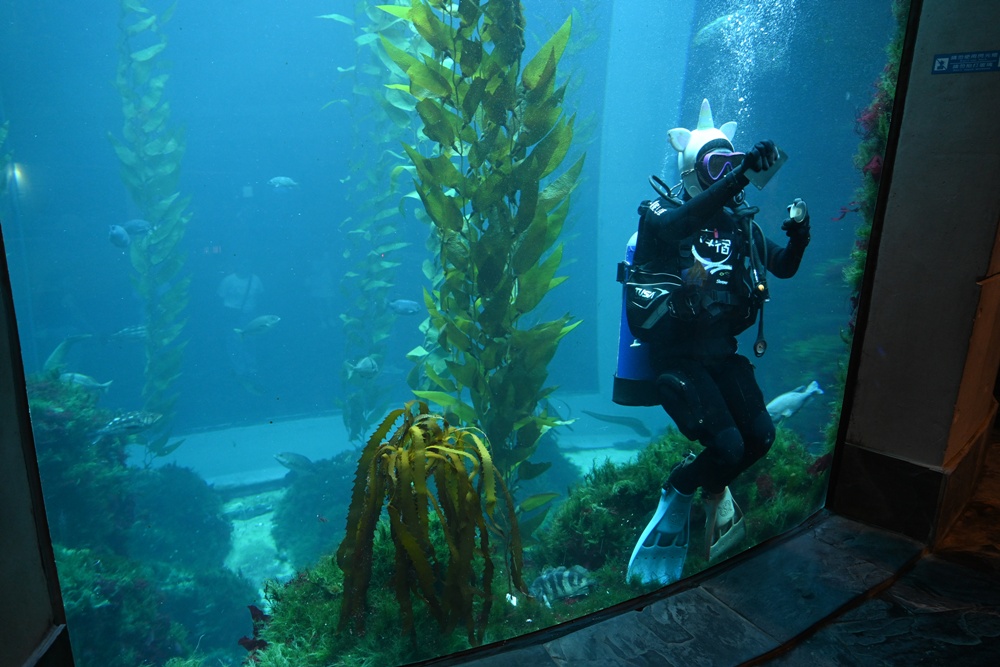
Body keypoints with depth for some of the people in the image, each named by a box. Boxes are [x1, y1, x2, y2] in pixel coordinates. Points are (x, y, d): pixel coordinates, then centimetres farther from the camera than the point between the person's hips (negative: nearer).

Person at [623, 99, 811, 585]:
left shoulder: (741, 223, 10)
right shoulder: (661, 214, -8)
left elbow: (784, 268, 16)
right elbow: (682, 223, -33)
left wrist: (798, 236, -5)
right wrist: (740, 175, -41)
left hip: (722, 352, 6)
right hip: (677, 357, -6)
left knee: (760, 436, -2)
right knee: (727, 446, -15)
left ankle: (713, 488, 29)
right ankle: (678, 491, 18)